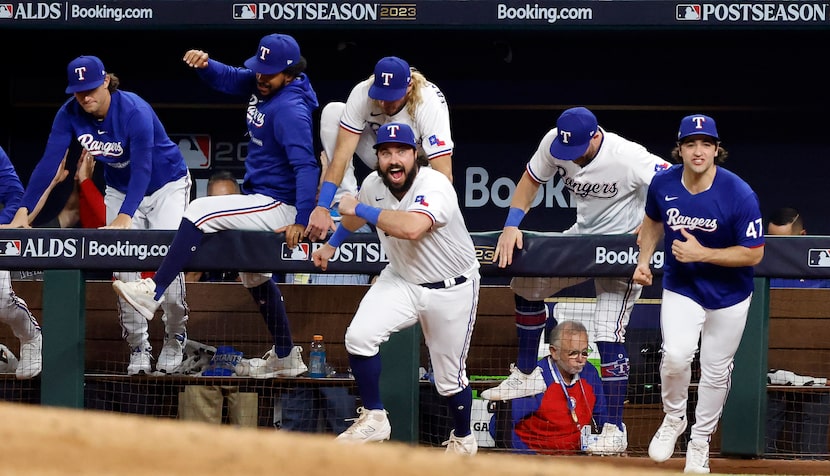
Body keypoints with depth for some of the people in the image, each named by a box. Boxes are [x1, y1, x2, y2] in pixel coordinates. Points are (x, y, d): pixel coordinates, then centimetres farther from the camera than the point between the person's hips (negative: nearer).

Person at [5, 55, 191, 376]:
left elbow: (142, 169, -39)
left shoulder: (135, 112, -32)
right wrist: (24, 212, -33)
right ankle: (138, 348, 0)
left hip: (166, 185, -4)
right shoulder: (70, 115, -18)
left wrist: (124, 217, -51)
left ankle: (174, 339, 4)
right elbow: (48, 165, -22)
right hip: (120, 189, 4)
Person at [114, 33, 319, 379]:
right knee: (253, 274, 26)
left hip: (277, 206, -11)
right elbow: (227, 79, 10)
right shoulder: (262, 84, 1)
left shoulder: (290, 109, -25)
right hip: (260, 200, 11)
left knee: (200, 211, -24)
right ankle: (285, 357, 36)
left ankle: (153, 293, -27)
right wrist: (204, 64, -15)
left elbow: (306, 166, -31)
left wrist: (302, 221, -38)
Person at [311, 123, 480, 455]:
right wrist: (331, 245, 30)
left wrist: (359, 208, -37)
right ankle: (373, 419, -1)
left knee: (449, 377, 5)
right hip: (401, 280, 5)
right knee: (359, 337, -18)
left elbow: (411, 228, -49)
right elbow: (355, 216, 18)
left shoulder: (434, 186, -29)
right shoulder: (373, 186, -9)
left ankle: (463, 438, 33)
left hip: (451, 289, -5)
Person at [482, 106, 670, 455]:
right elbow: (531, 180, 0)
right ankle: (526, 375, 31)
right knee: (526, 284, 13)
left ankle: (616, 430, -12)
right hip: (582, 237, 7)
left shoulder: (629, 158, -31)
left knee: (607, 333, -16)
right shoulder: (555, 142, -14)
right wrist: (512, 225, -13)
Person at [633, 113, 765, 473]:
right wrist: (644, 260, -3)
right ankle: (673, 418, 9)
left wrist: (702, 254, -26)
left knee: (716, 371, 9)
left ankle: (700, 440, 31)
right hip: (681, 289, 1)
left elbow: (753, 254, -19)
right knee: (676, 356, -20)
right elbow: (653, 221, 10)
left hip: (728, 296, -1)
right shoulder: (663, 184, -13)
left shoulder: (740, 195, -24)